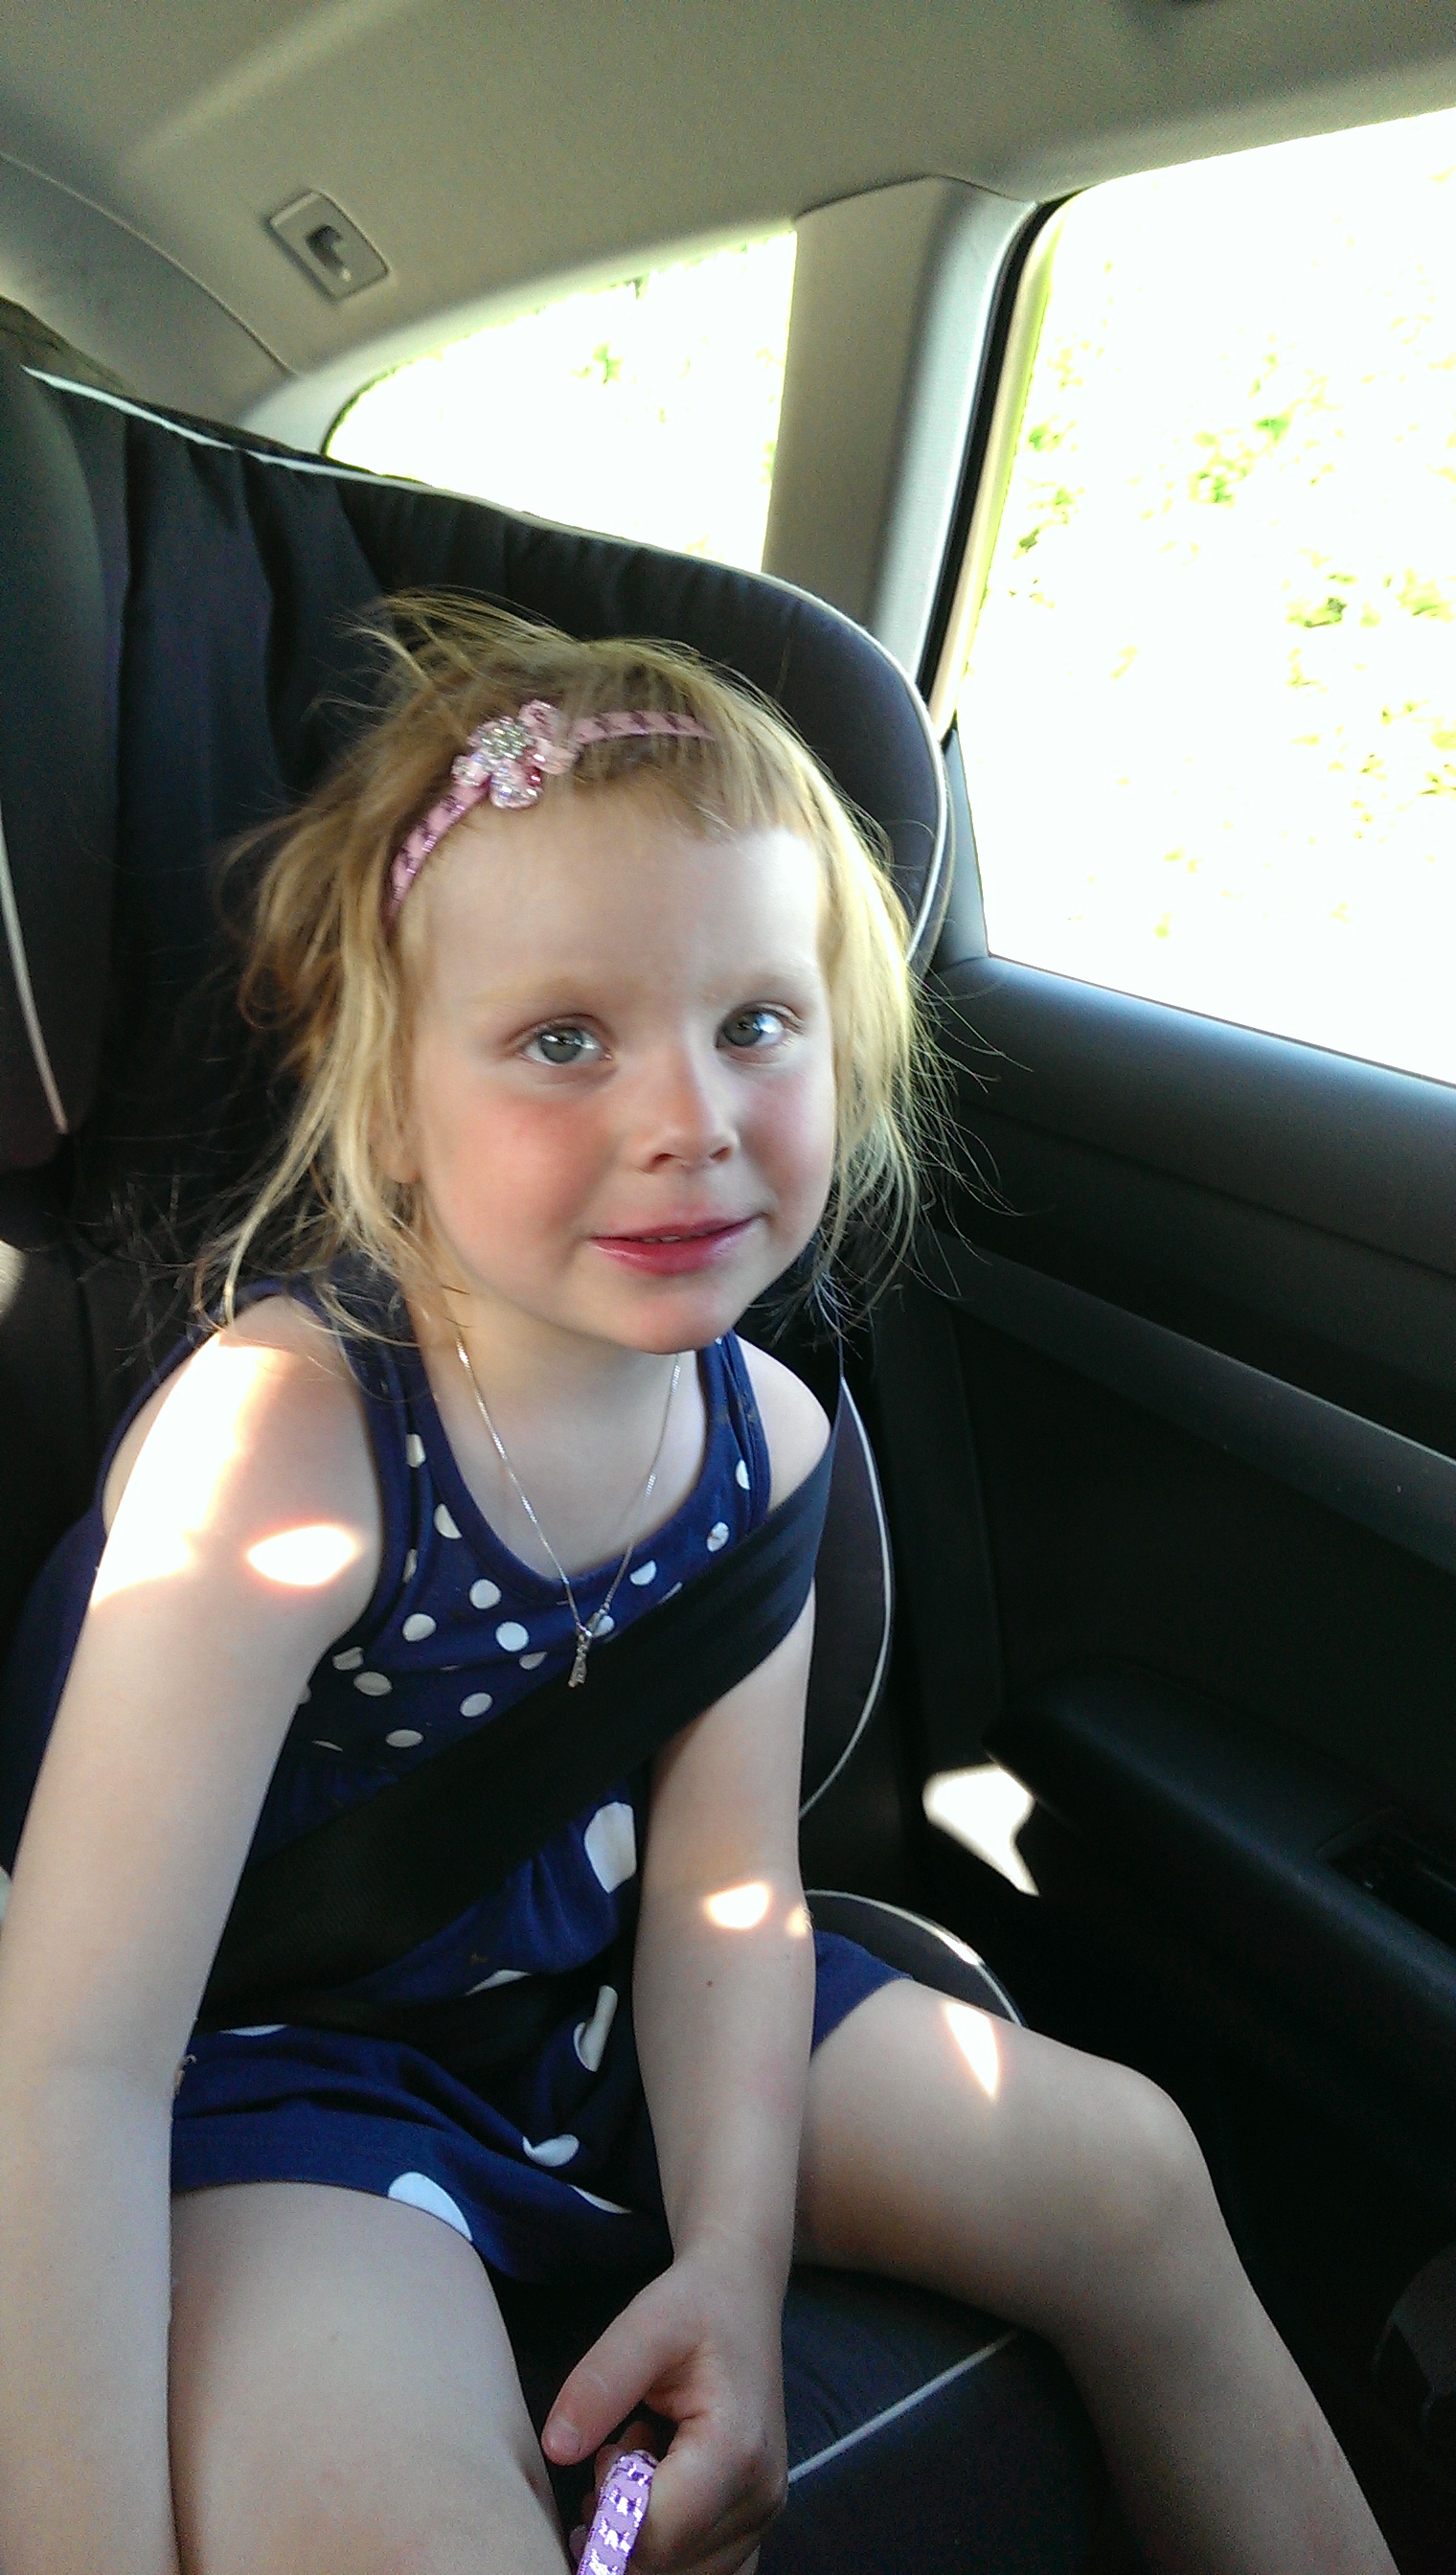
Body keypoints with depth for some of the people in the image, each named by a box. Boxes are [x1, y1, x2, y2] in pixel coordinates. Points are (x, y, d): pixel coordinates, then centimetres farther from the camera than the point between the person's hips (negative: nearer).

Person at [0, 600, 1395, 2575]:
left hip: (588, 1993, 6)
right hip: (270, 2057, -5)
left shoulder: (762, 1426, -9)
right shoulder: (280, 1439, -30)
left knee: (1129, 2180, 7)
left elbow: (722, 1885, -6)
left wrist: (732, 2265, -17)